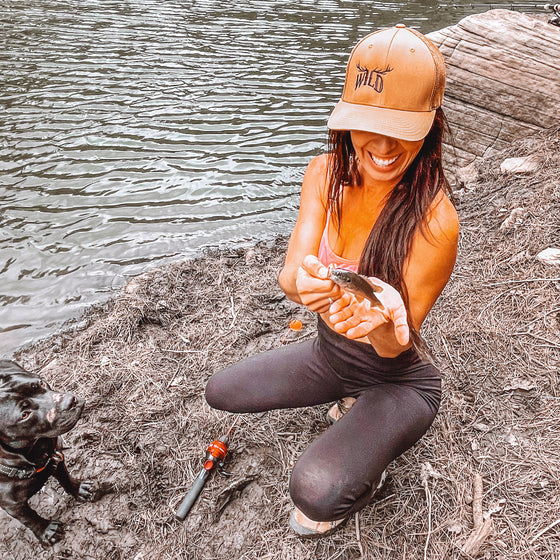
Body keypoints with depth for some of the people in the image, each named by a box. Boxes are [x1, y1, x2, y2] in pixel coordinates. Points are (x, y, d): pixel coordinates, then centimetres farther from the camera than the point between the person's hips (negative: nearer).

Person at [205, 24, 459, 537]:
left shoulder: (433, 220, -30)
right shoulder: (326, 174, -13)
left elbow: (398, 347, -23)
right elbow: (289, 272, -21)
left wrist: (385, 325, -47)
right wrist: (302, 281, -46)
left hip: (398, 381, -5)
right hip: (329, 354, 6)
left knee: (315, 491, -29)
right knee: (220, 393, 12)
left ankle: (366, 472, 11)